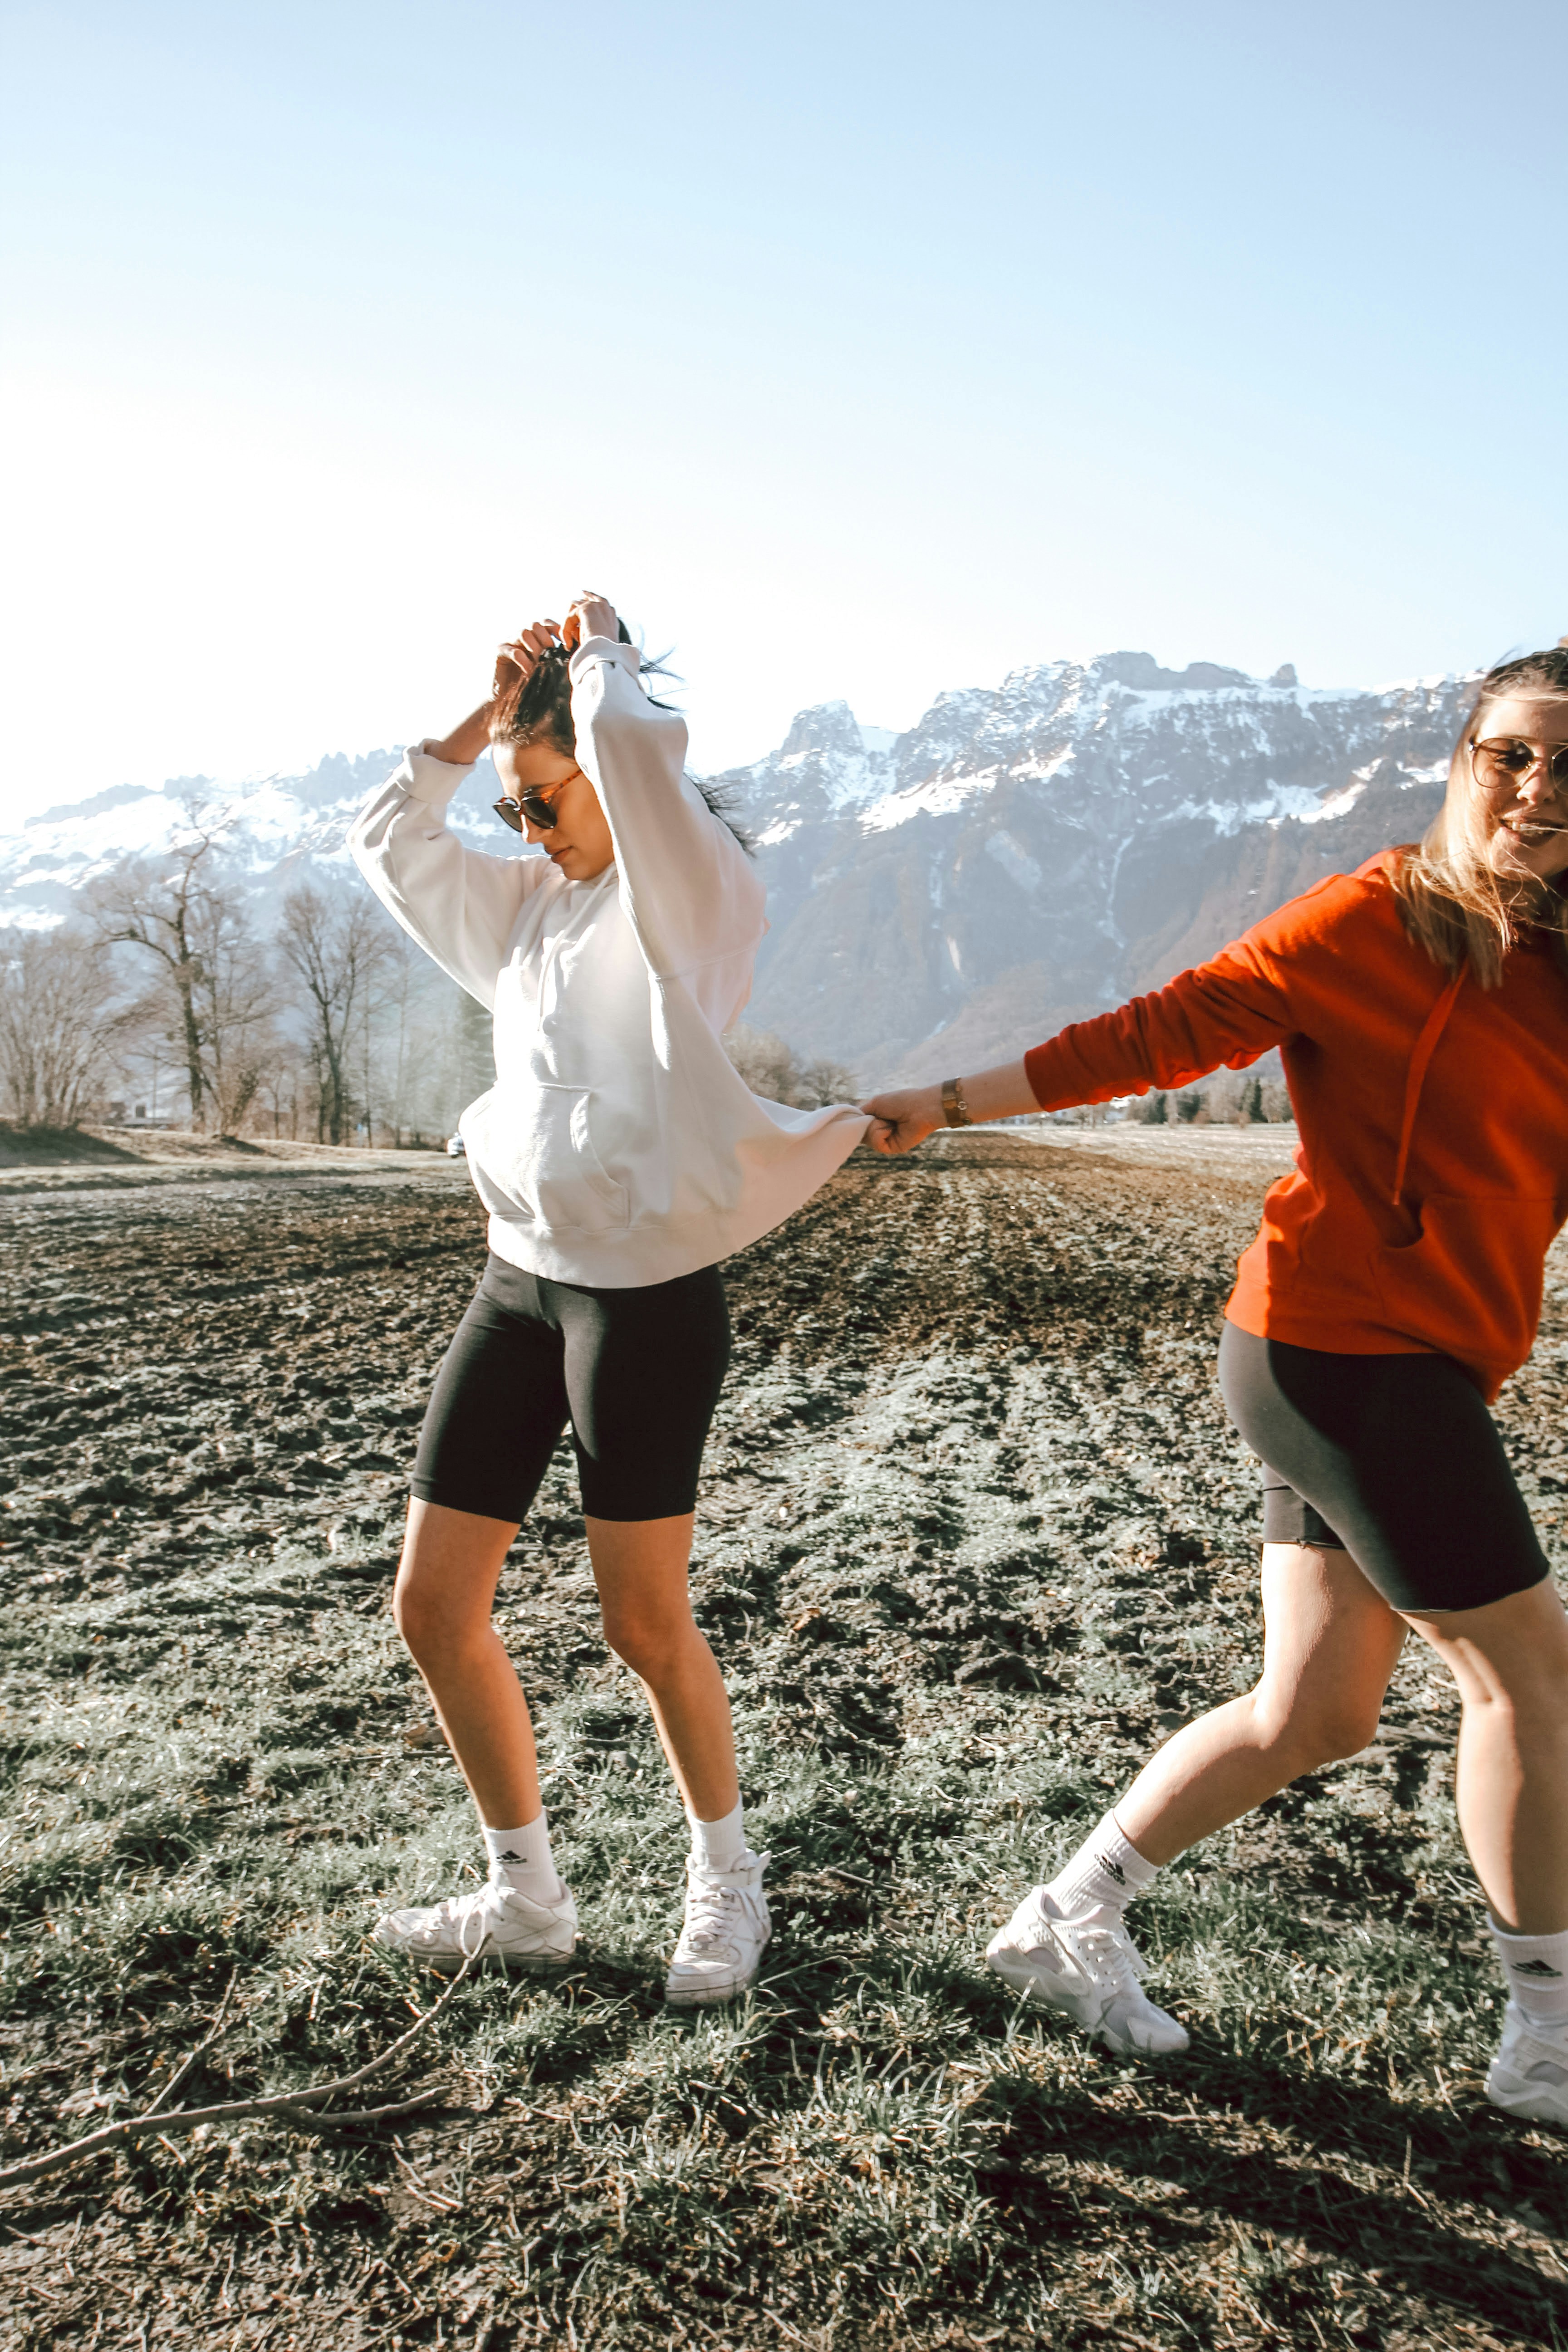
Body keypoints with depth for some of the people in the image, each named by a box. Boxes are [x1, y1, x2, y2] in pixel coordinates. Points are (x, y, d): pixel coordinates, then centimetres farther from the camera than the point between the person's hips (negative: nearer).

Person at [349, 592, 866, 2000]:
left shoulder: (695, 892, -6)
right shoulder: (535, 910, 17)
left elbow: (636, 738, -23)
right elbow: (390, 844, 23)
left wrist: (597, 655, -2)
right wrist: (488, 714, 14)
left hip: (649, 1294, -8)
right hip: (521, 1279, 8)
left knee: (645, 1622, 3)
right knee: (435, 1606, 7)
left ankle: (727, 1874, 30)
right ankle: (526, 1900, 25)